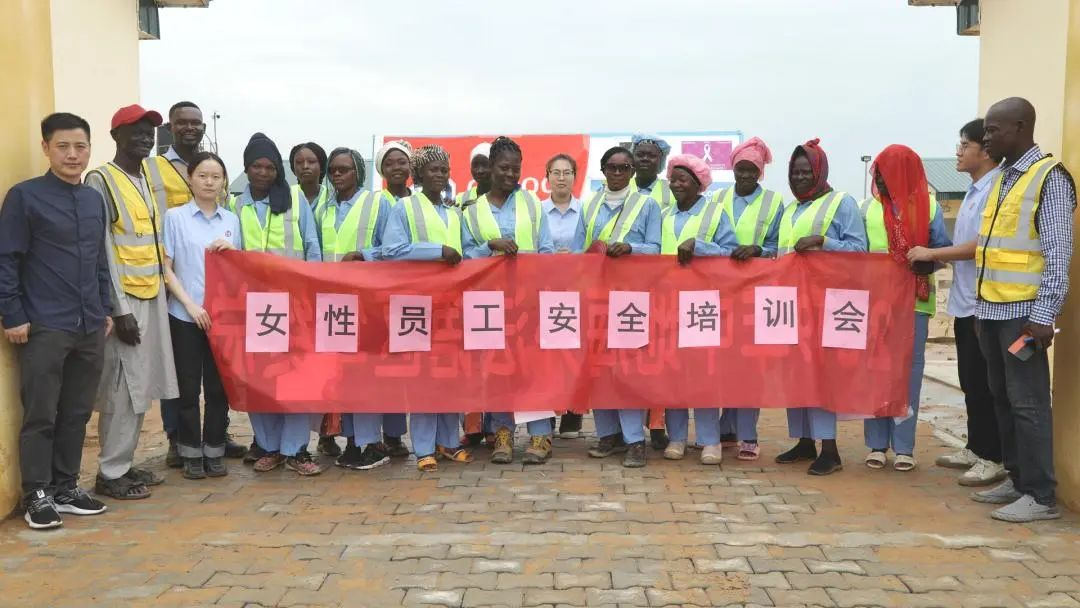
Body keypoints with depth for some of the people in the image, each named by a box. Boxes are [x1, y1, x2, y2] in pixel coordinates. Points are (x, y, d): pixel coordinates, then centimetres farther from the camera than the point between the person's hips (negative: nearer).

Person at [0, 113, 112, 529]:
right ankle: (38, 495, 14)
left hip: (89, 327, 5)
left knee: (77, 413, 11)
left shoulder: (94, 200, 12)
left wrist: (105, 310, 15)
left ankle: (66, 487, 23)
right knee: (41, 415, 3)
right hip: (44, 328, -5)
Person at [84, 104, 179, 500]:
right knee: (122, 389, -4)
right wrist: (119, 309, -16)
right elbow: (102, 252, -13)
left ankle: (125, 464, 21)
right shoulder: (101, 181, -8)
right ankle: (110, 474, 7)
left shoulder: (151, 176, 14)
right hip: (125, 298, -7)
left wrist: (162, 285, 12)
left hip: (153, 294, 7)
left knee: (142, 387, 11)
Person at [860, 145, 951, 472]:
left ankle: (904, 446, 8)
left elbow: (942, 249, 3)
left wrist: (925, 262, -17)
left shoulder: (929, 206, 4)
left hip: (914, 299, -1)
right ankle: (877, 443, 10)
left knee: (909, 369, 2)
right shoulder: (868, 207, 8)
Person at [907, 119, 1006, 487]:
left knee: (984, 383, -3)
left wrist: (932, 254, -13)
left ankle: (992, 458, 5)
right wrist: (939, 261, 6)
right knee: (970, 380, 15)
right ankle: (975, 448, 25)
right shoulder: (974, 191, 16)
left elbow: (983, 245, -20)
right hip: (965, 301, 9)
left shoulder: (996, 190, -14)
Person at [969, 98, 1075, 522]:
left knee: (1027, 402, -3)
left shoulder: (1049, 177, -9)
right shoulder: (1002, 179, 15)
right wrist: (981, 304, 16)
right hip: (993, 310, 8)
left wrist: (1044, 315, -18)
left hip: (1023, 312, -8)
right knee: (1003, 398, 13)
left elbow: (1058, 253, -14)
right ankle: (1017, 478, 24)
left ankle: (1041, 495, 5)